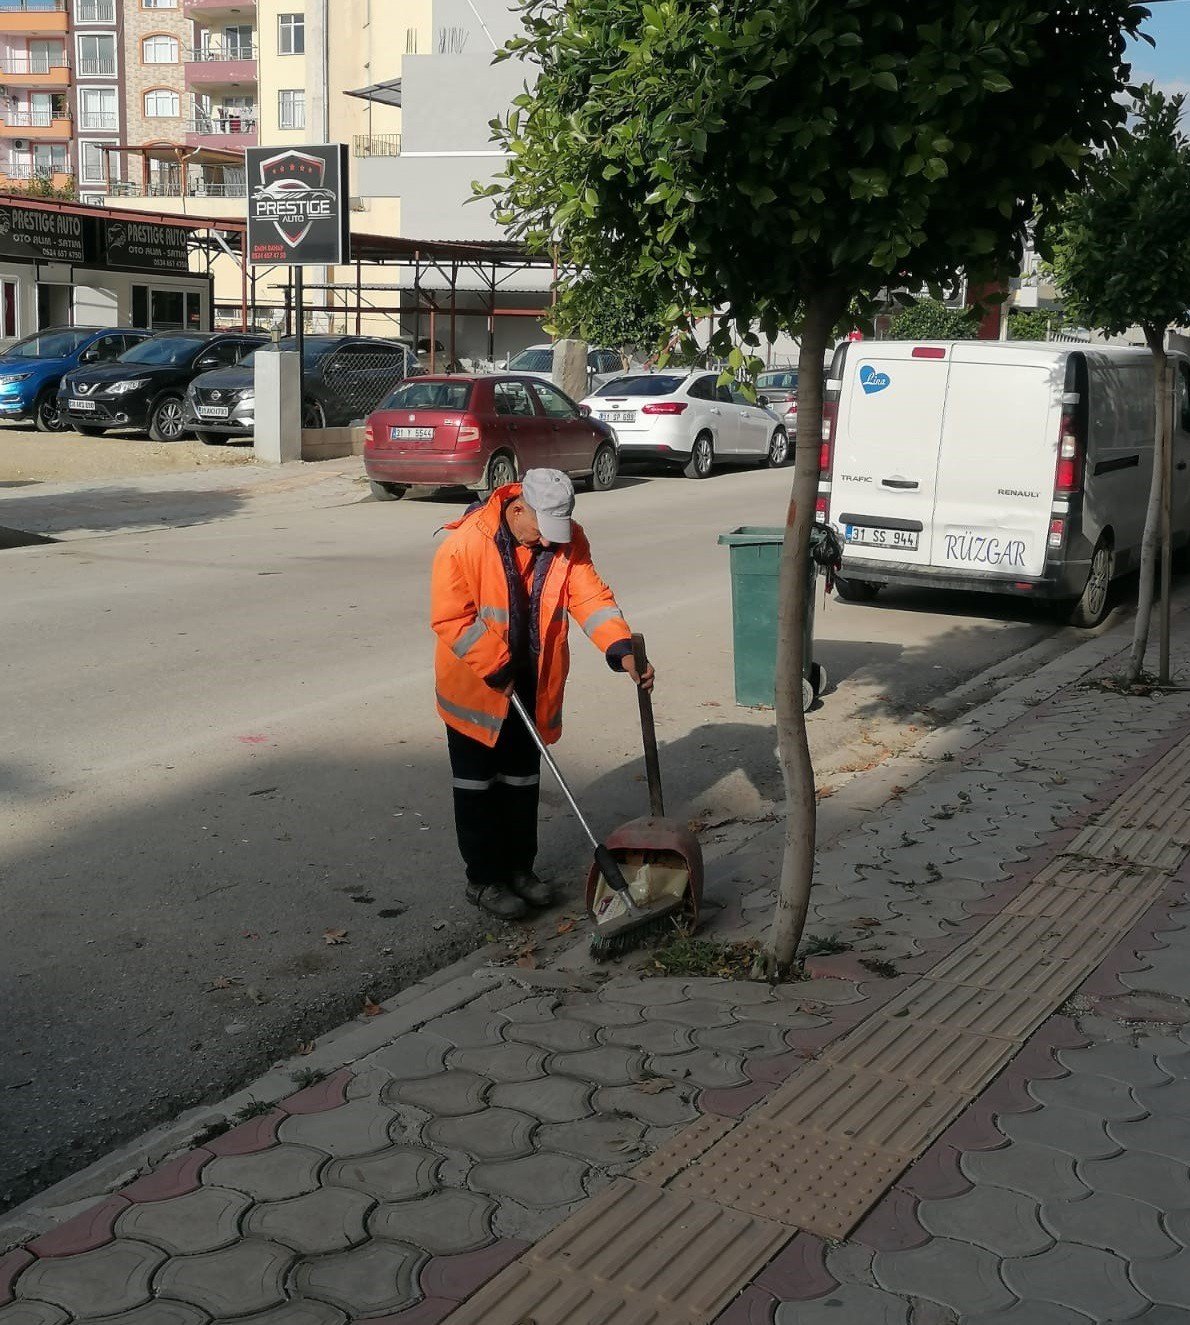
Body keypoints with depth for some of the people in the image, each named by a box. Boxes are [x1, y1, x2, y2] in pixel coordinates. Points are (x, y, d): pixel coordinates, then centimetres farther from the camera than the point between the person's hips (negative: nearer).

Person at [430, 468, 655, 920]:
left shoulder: (567, 540, -9)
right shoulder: (465, 543, -23)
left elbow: (591, 598, -12)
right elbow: (450, 619, -21)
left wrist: (623, 651, -28)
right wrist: (497, 671, -21)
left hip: (533, 685, 5)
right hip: (475, 686, -4)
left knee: (522, 781, 16)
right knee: (477, 785, 6)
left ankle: (519, 868, 31)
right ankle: (483, 879, 18)